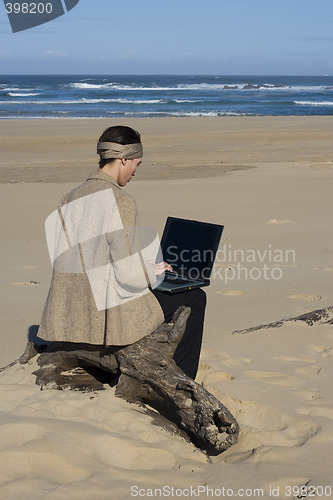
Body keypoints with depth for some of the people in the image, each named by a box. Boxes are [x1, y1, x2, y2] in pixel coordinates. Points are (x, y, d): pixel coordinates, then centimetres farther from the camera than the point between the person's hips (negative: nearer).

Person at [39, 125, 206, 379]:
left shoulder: (70, 199, 5)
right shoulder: (121, 201, -19)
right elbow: (132, 276, -22)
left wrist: (147, 265, 16)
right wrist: (154, 271, 1)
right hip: (111, 312, -8)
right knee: (195, 297, 12)